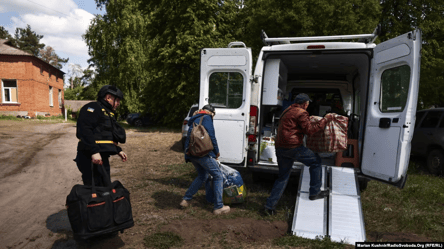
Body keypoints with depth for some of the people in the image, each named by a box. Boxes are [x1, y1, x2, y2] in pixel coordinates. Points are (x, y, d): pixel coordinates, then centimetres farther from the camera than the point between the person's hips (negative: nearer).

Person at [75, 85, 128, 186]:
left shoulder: (108, 113, 22)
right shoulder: (93, 108, -9)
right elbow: (84, 130, -22)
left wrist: (118, 151, 19)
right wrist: (94, 151, -28)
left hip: (102, 158, 10)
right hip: (91, 158, -10)